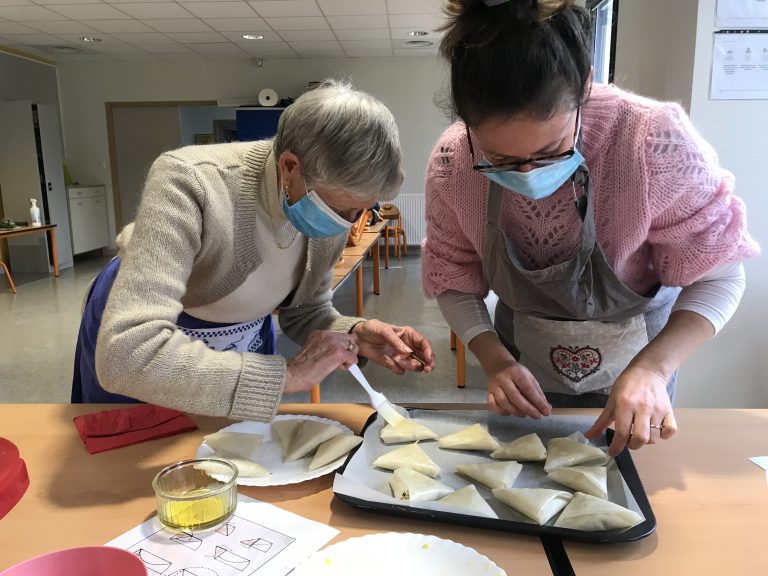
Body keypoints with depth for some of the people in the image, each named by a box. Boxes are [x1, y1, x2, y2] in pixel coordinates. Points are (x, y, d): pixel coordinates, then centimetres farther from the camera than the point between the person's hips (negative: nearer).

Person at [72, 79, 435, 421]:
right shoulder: (189, 183, -39)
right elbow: (127, 357, -47)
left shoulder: (336, 201, -20)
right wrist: (288, 375, -44)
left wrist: (354, 333, -27)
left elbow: (304, 312, -6)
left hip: (243, 345, 4)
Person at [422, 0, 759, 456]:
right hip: (526, 370, 2)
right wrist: (494, 358, -26)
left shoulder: (655, 141, -32)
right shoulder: (452, 162, -24)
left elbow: (717, 274, -20)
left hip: (639, 355, -1)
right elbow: (453, 280, -11)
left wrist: (653, 368, -35)